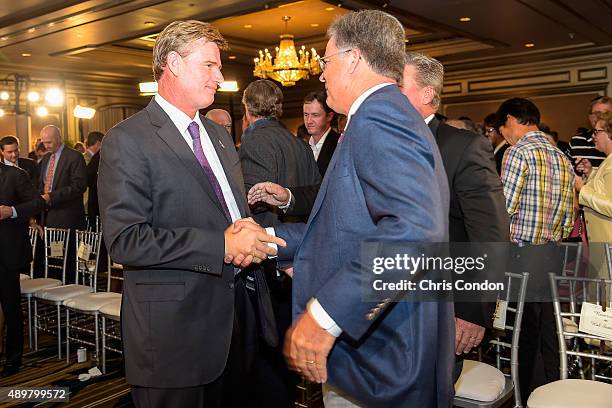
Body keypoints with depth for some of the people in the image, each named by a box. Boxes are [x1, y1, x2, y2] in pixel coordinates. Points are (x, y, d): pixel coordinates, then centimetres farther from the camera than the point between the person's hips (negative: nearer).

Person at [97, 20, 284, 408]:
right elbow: (125, 240, -20)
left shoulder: (220, 135, 13)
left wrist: (250, 234, -6)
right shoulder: (127, 140, -12)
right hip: (171, 329, -7)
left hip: (230, 314, 7)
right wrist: (221, 245, -23)